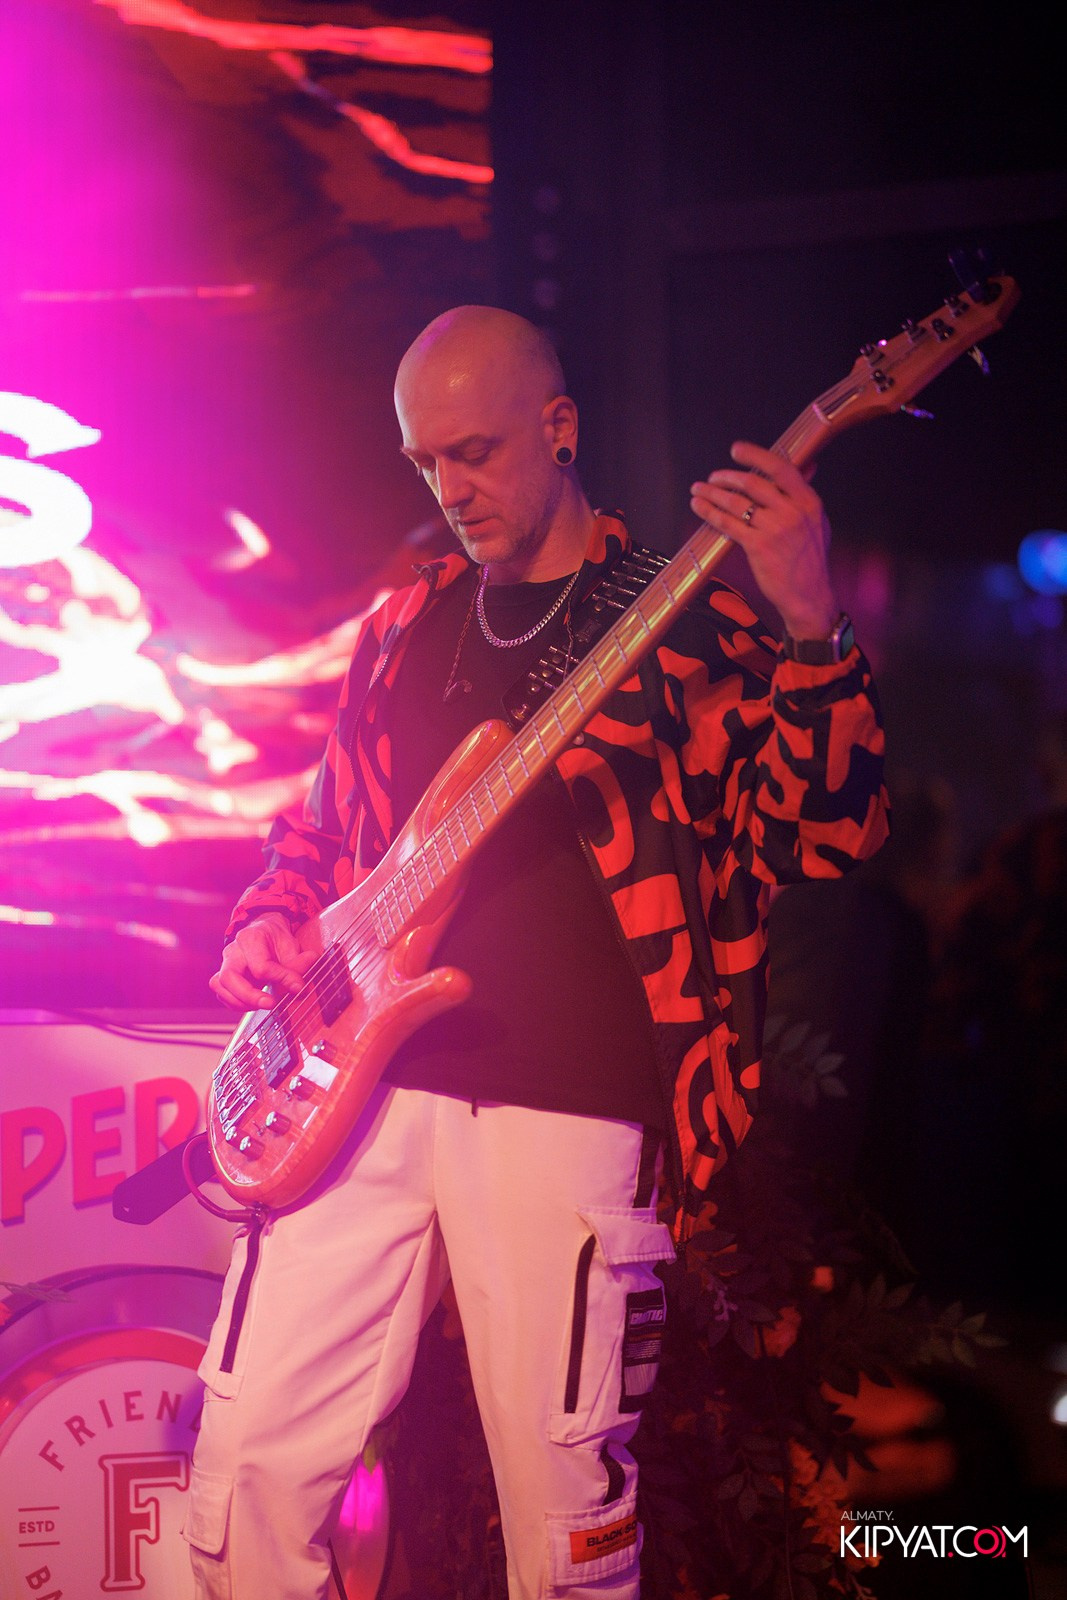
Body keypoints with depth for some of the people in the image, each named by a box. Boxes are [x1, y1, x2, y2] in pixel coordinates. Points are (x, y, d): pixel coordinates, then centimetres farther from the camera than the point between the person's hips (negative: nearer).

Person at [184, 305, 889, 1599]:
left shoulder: (680, 621, 2)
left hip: (569, 1109, -4)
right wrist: (270, 926, 7)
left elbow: (828, 838, -9)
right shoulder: (404, 630, 17)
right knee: (251, 1458, 0)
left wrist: (807, 633, -24)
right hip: (368, 1080, 4)